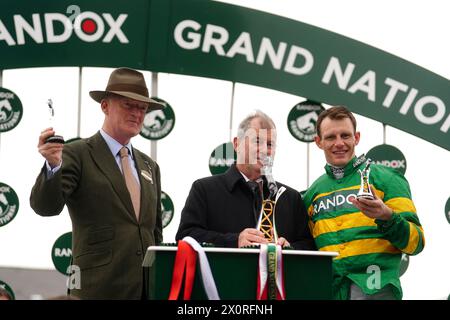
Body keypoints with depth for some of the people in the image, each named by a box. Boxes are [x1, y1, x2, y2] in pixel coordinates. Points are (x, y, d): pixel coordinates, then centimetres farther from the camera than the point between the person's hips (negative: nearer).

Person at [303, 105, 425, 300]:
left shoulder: (386, 178, 5)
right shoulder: (312, 194, 16)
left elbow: (416, 243, 0)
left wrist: (387, 217, -16)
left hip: (374, 289, -3)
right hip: (328, 290, 3)